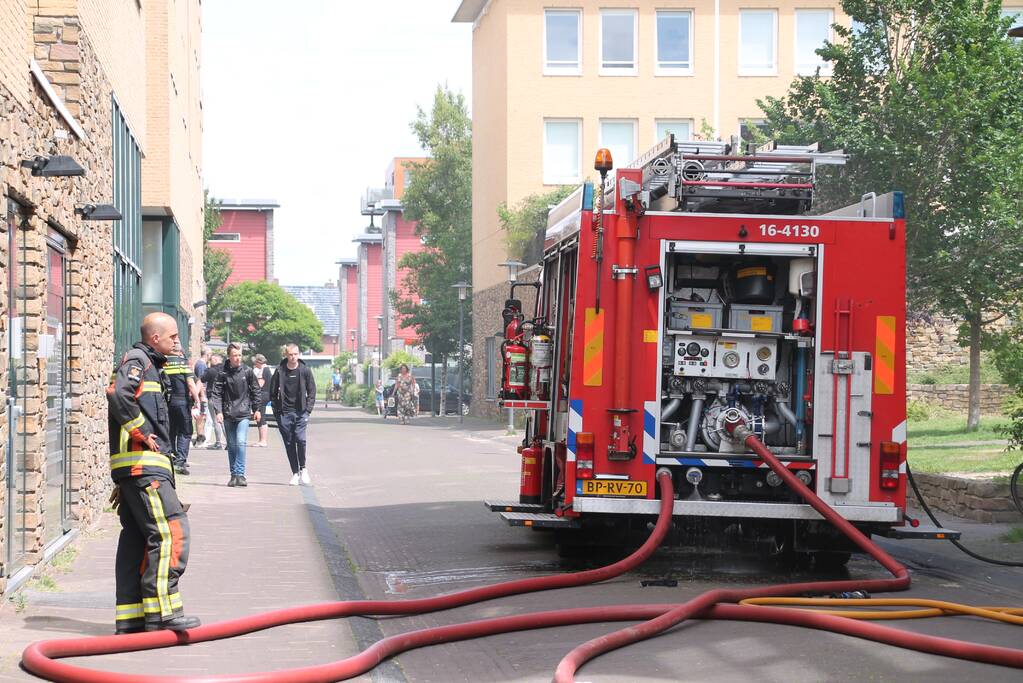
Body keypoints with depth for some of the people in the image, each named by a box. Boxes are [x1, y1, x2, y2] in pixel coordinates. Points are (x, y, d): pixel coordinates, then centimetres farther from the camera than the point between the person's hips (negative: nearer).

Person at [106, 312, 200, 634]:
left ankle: (130, 616, 12)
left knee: (136, 537, 10)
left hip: (137, 466, 11)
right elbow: (118, 394, -28)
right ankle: (161, 611, -14)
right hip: (142, 463, -11)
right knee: (170, 529, -13)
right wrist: (143, 433, -19)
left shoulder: (148, 365, 25)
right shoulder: (137, 360, -7)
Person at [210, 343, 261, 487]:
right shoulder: (223, 374, -2)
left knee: (241, 443, -15)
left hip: (243, 414, -1)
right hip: (228, 415, 1)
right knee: (231, 446, 8)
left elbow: (255, 391, 8)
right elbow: (216, 394, -3)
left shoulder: (247, 371, -1)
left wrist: (256, 409, 10)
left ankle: (240, 474, -14)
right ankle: (234, 475, 16)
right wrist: (218, 411, -13)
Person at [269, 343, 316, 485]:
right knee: (289, 443, 2)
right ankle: (295, 473, 12)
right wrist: (276, 410, 1)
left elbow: (312, 391, 6)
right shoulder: (280, 371, 1)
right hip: (284, 413, 1)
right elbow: (273, 392, 8)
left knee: (300, 439, -16)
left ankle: (303, 469, 3)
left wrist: (308, 409, -4)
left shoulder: (305, 370, 2)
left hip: (300, 412, -1)